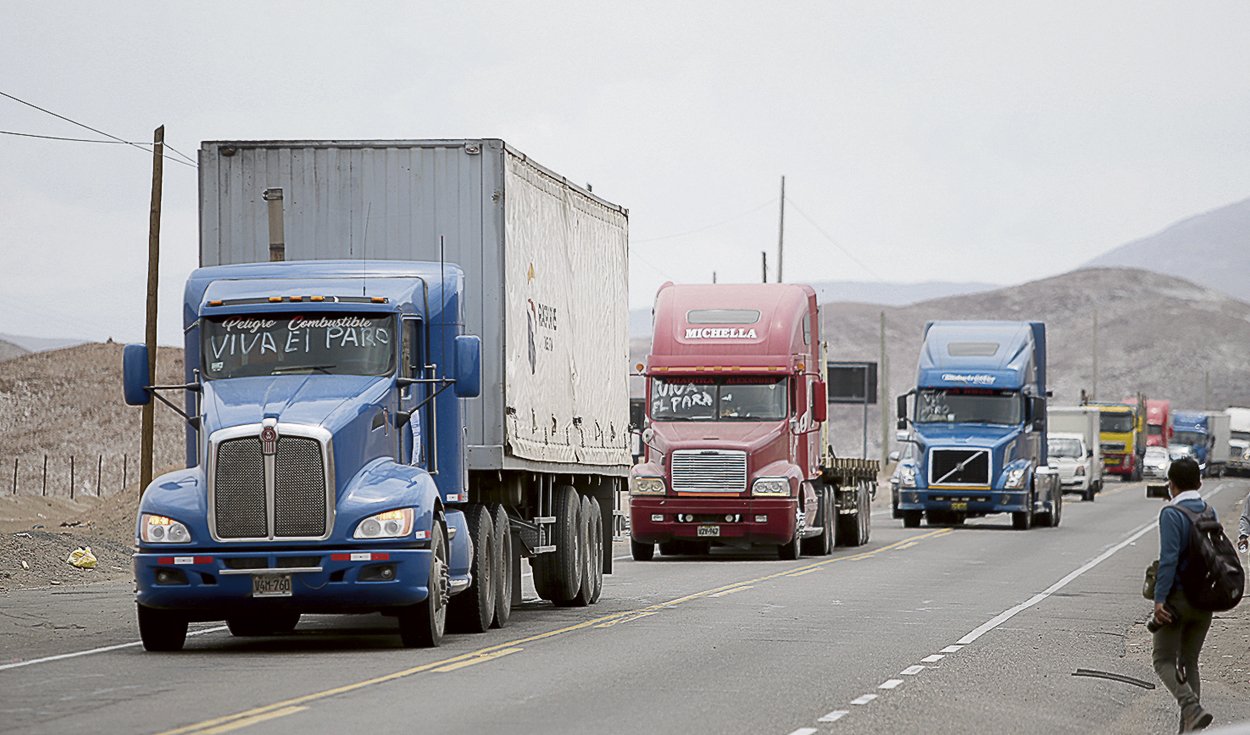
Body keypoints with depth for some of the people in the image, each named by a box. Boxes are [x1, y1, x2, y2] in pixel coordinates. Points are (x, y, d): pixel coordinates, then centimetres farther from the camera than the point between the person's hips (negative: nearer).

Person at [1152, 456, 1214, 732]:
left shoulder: (1172, 514, -14)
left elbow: (1169, 559, -21)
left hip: (1178, 598, -6)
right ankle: (1188, 729, 11)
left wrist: (1160, 598, -21)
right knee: (1189, 662, 14)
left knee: (1164, 661, 2)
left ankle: (1192, 708, -20)